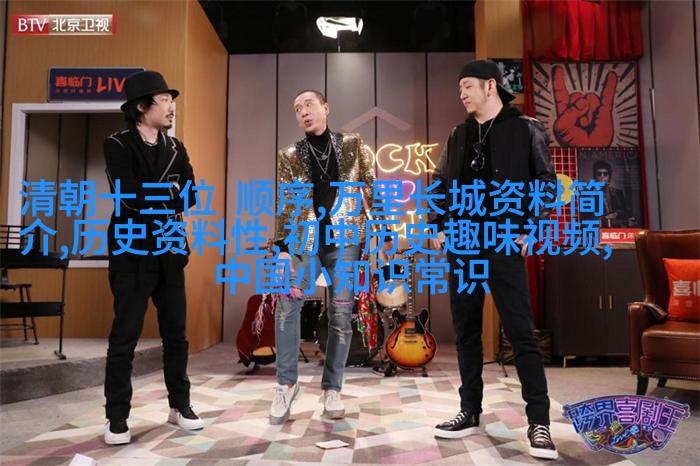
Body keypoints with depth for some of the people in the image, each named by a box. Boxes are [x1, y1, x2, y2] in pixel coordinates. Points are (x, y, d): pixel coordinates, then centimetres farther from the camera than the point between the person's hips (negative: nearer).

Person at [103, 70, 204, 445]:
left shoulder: (176, 149, 11)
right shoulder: (118, 145, -4)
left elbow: (191, 196, 1)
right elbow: (130, 194, -18)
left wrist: (150, 199, -10)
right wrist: (170, 192, -6)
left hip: (170, 252, 5)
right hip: (133, 253, -5)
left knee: (176, 333, 9)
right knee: (125, 336, 0)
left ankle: (180, 405, 22)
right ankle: (117, 418, 11)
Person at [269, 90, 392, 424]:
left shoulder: (352, 145, 8)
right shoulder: (289, 156, 8)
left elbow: (372, 189, 6)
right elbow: (285, 205, 4)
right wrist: (282, 248, -5)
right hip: (306, 241, 1)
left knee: (341, 313, 0)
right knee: (287, 305, -11)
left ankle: (332, 388, 14)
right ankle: (286, 384, 4)